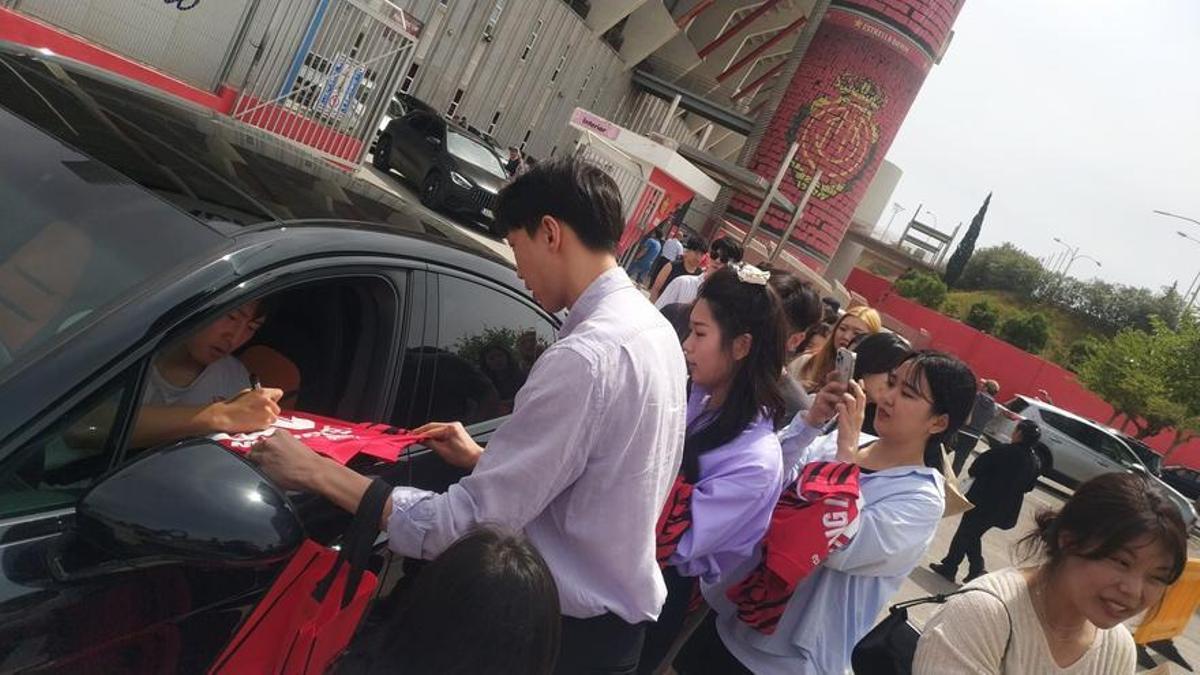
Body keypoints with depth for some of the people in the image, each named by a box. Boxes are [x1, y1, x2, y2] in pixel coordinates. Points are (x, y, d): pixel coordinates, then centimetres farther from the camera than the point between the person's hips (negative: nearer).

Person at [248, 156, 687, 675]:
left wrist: (314, 471, -18)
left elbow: (465, 526, -27)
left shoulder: (586, 357, -28)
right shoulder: (652, 327, 3)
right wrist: (485, 461, 10)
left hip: (571, 630, -8)